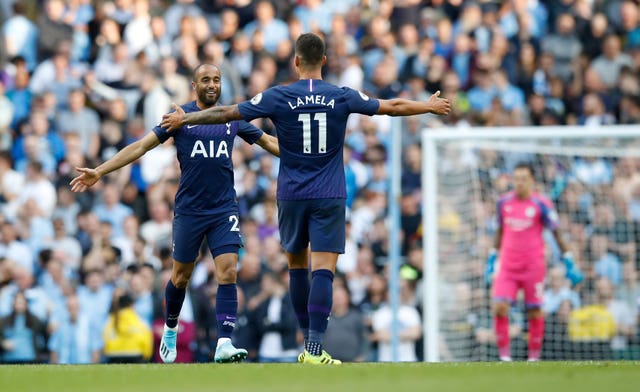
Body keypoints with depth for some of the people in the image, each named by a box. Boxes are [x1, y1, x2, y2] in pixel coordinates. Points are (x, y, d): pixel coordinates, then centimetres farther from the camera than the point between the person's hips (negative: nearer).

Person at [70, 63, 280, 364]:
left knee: (227, 273, -13)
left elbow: (268, 142, 18)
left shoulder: (232, 118, 6)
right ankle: (170, 330, 36)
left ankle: (224, 344, -16)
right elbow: (142, 146, -4)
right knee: (181, 276, 10)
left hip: (224, 209, 1)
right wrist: (99, 172, -10)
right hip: (188, 210, -1)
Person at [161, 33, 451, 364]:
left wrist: (184, 119, 18)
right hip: (330, 198, -1)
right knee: (323, 271, -7)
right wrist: (430, 106, 28)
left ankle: (309, 342, 22)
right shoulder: (342, 97, -1)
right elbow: (393, 107, 11)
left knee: (297, 266, 17)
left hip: (292, 196, 1)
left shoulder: (277, 97, -5)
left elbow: (227, 113, 3)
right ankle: (315, 349, -18)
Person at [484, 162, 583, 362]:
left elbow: (556, 234, 1)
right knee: (499, 308, -12)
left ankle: (534, 357, 15)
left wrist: (569, 263, -1)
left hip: (533, 266, -3)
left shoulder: (541, 204, -6)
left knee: (534, 312, 2)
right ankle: (504, 356, -3)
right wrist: (491, 259, 18)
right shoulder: (504, 202, 5)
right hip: (508, 266, 3)